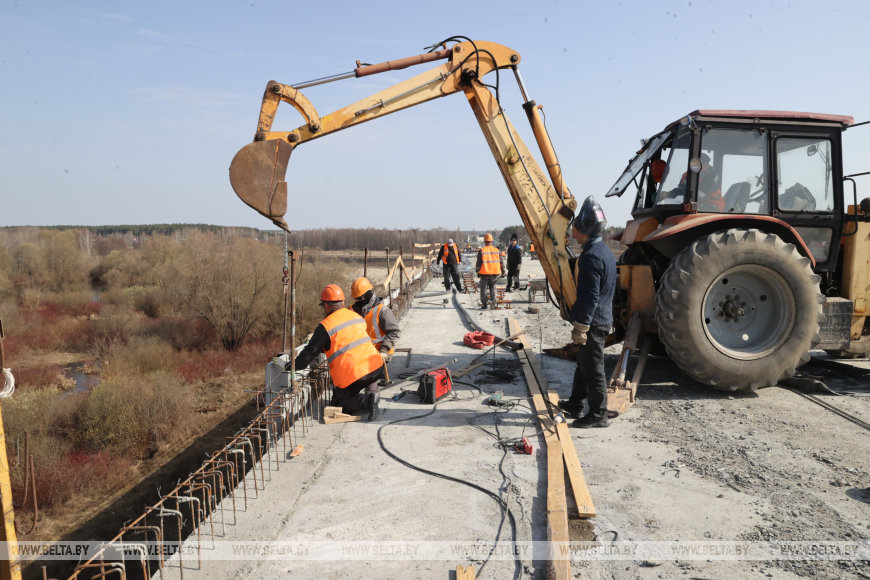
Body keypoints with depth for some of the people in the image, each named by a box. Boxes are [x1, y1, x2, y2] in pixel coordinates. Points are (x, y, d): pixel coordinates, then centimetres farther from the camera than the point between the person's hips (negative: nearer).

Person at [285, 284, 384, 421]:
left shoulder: (325, 326, -6)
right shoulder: (357, 316, 13)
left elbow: (310, 352, -2)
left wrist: (292, 366, 14)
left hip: (352, 375, -6)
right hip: (377, 368, 6)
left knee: (338, 404, 15)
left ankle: (366, 400, -12)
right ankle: (372, 389, 15)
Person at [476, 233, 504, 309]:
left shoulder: (481, 251, -5)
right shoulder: (496, 250, 3)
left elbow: (479, 263, -5)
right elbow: (501, 262, 7)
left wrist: (477, 271, 6)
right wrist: (502, 271, 16)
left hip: (484, 273, -2)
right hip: (495, 273, 2)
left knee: (483, 289, 8)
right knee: (492, 287, 16)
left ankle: (484, 304, 5)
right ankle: (493, 302, 2)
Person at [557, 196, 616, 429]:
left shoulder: (591, 256, -22)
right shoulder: (605, 250, 12)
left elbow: (589, 296, -25)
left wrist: (580, 327, -21)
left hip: (592, 322, -11)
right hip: (603, 318, 11)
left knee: (592, 368, -1)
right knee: (583, 363, 21)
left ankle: (598, 414, 9)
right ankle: (576, 403, 35)